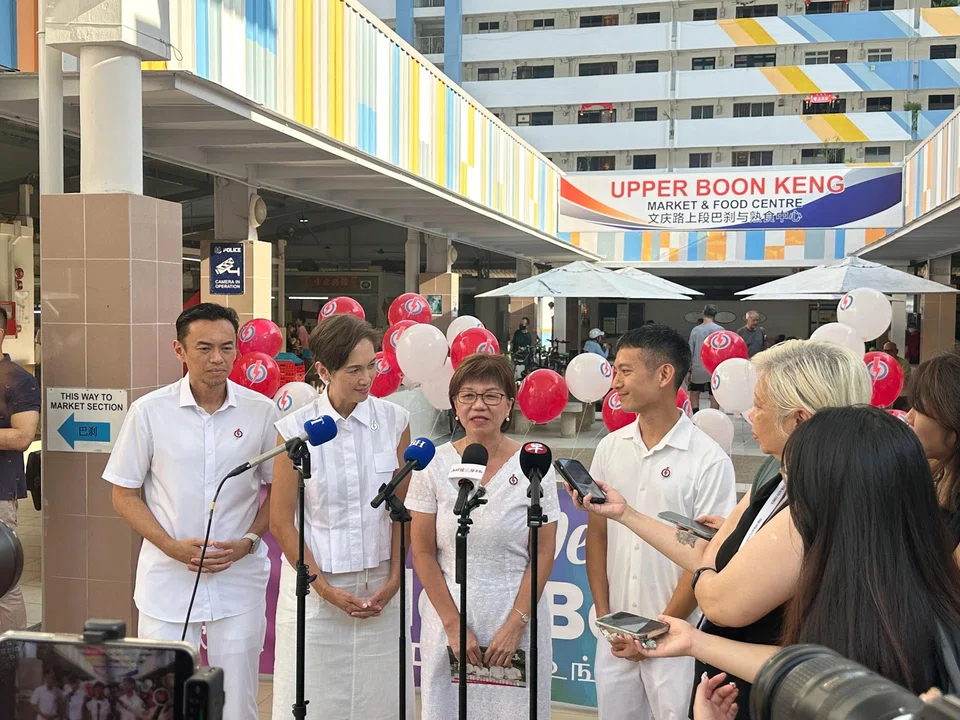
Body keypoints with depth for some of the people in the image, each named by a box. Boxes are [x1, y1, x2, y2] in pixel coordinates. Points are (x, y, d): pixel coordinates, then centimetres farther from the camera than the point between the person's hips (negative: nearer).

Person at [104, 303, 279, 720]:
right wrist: (172, 546, -10)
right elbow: (123, 494, 2)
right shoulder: (149, 411, -4)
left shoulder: (261, 411, -2)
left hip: (240, 580, 1)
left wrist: (248, 541, -8)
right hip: (167, 580, 0)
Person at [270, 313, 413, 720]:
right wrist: (324, 588, -6)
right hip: (314, 585, -1)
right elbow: (281, 521, -4)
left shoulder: (394, 421, -2)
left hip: (379, 588, 2)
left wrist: (394, 578, -1)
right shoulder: (296, 429, -8)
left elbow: (403, 508, 5)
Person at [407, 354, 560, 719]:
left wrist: (516, 625, -10)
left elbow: (543, 555, -4)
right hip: (449, 615, 1)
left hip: (518, 614, -1)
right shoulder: (434, 464, -3)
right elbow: (424, 554, -2)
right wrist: (454, 625, -6)